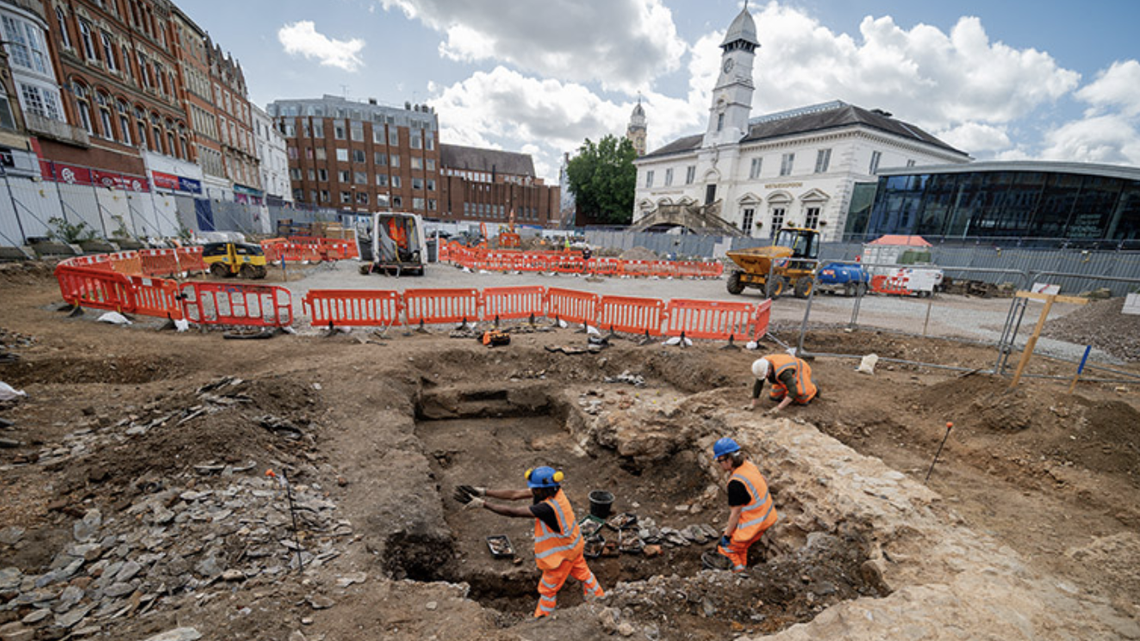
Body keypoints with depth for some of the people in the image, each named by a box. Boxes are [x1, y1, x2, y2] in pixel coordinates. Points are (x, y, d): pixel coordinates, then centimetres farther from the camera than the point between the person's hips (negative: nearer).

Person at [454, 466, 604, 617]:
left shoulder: (548, 508, -41)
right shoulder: (550, 489, -17)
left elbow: (514, 512, -40)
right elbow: (515, 494, -19)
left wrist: (483, 504, -38)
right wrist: (484, 492, -25)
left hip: (562, 552, -8)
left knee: (548, 588, 18)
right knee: (582, 572, 30)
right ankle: (599, 598, 51)